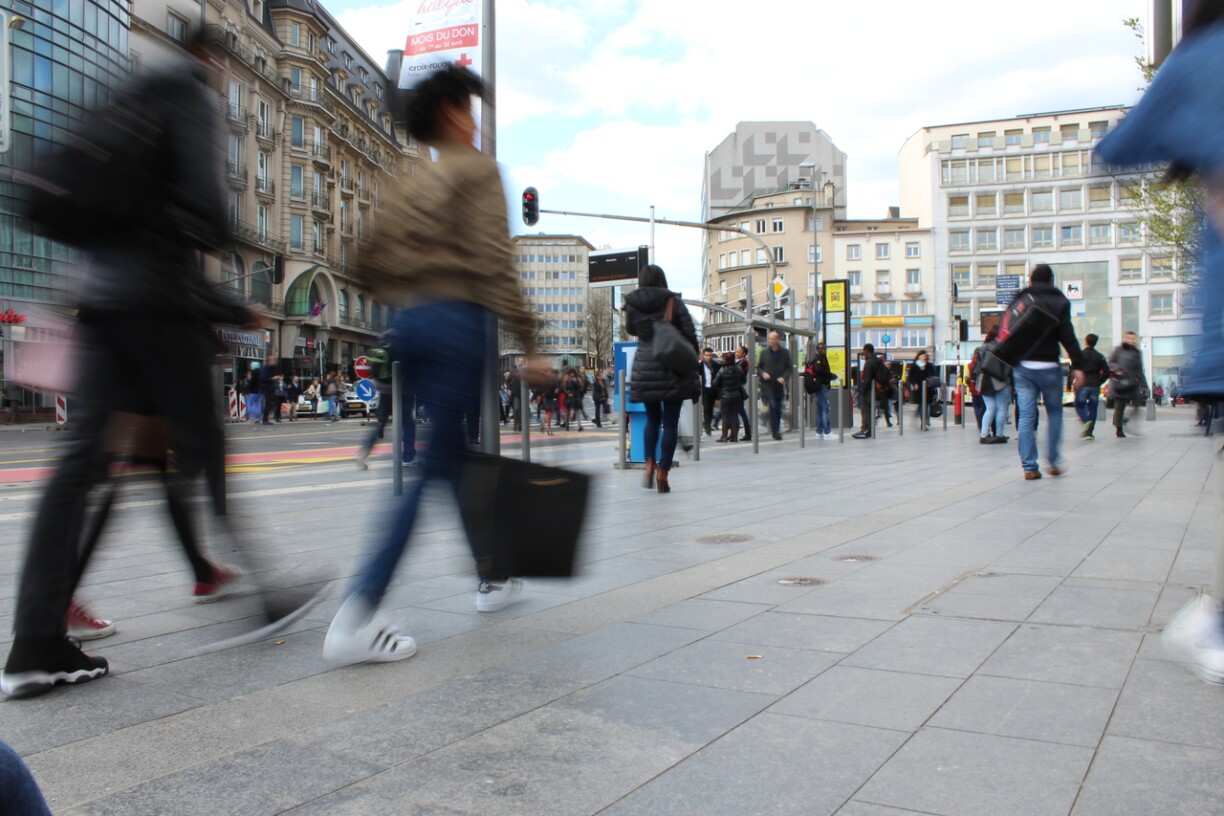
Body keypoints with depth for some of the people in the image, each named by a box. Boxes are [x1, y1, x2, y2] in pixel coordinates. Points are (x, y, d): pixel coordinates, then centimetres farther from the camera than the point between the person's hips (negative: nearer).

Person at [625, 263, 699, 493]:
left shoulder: (631, 304, 2)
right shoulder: (674, 301, -3)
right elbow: (690, 333, -5)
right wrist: (693, 360, 5)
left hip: (645, 367, 2)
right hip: (673, 367, -2)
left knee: (652, 418, 19)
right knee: (670, 421, 3)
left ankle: (650, 464, 4)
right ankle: (663, 472, 0)